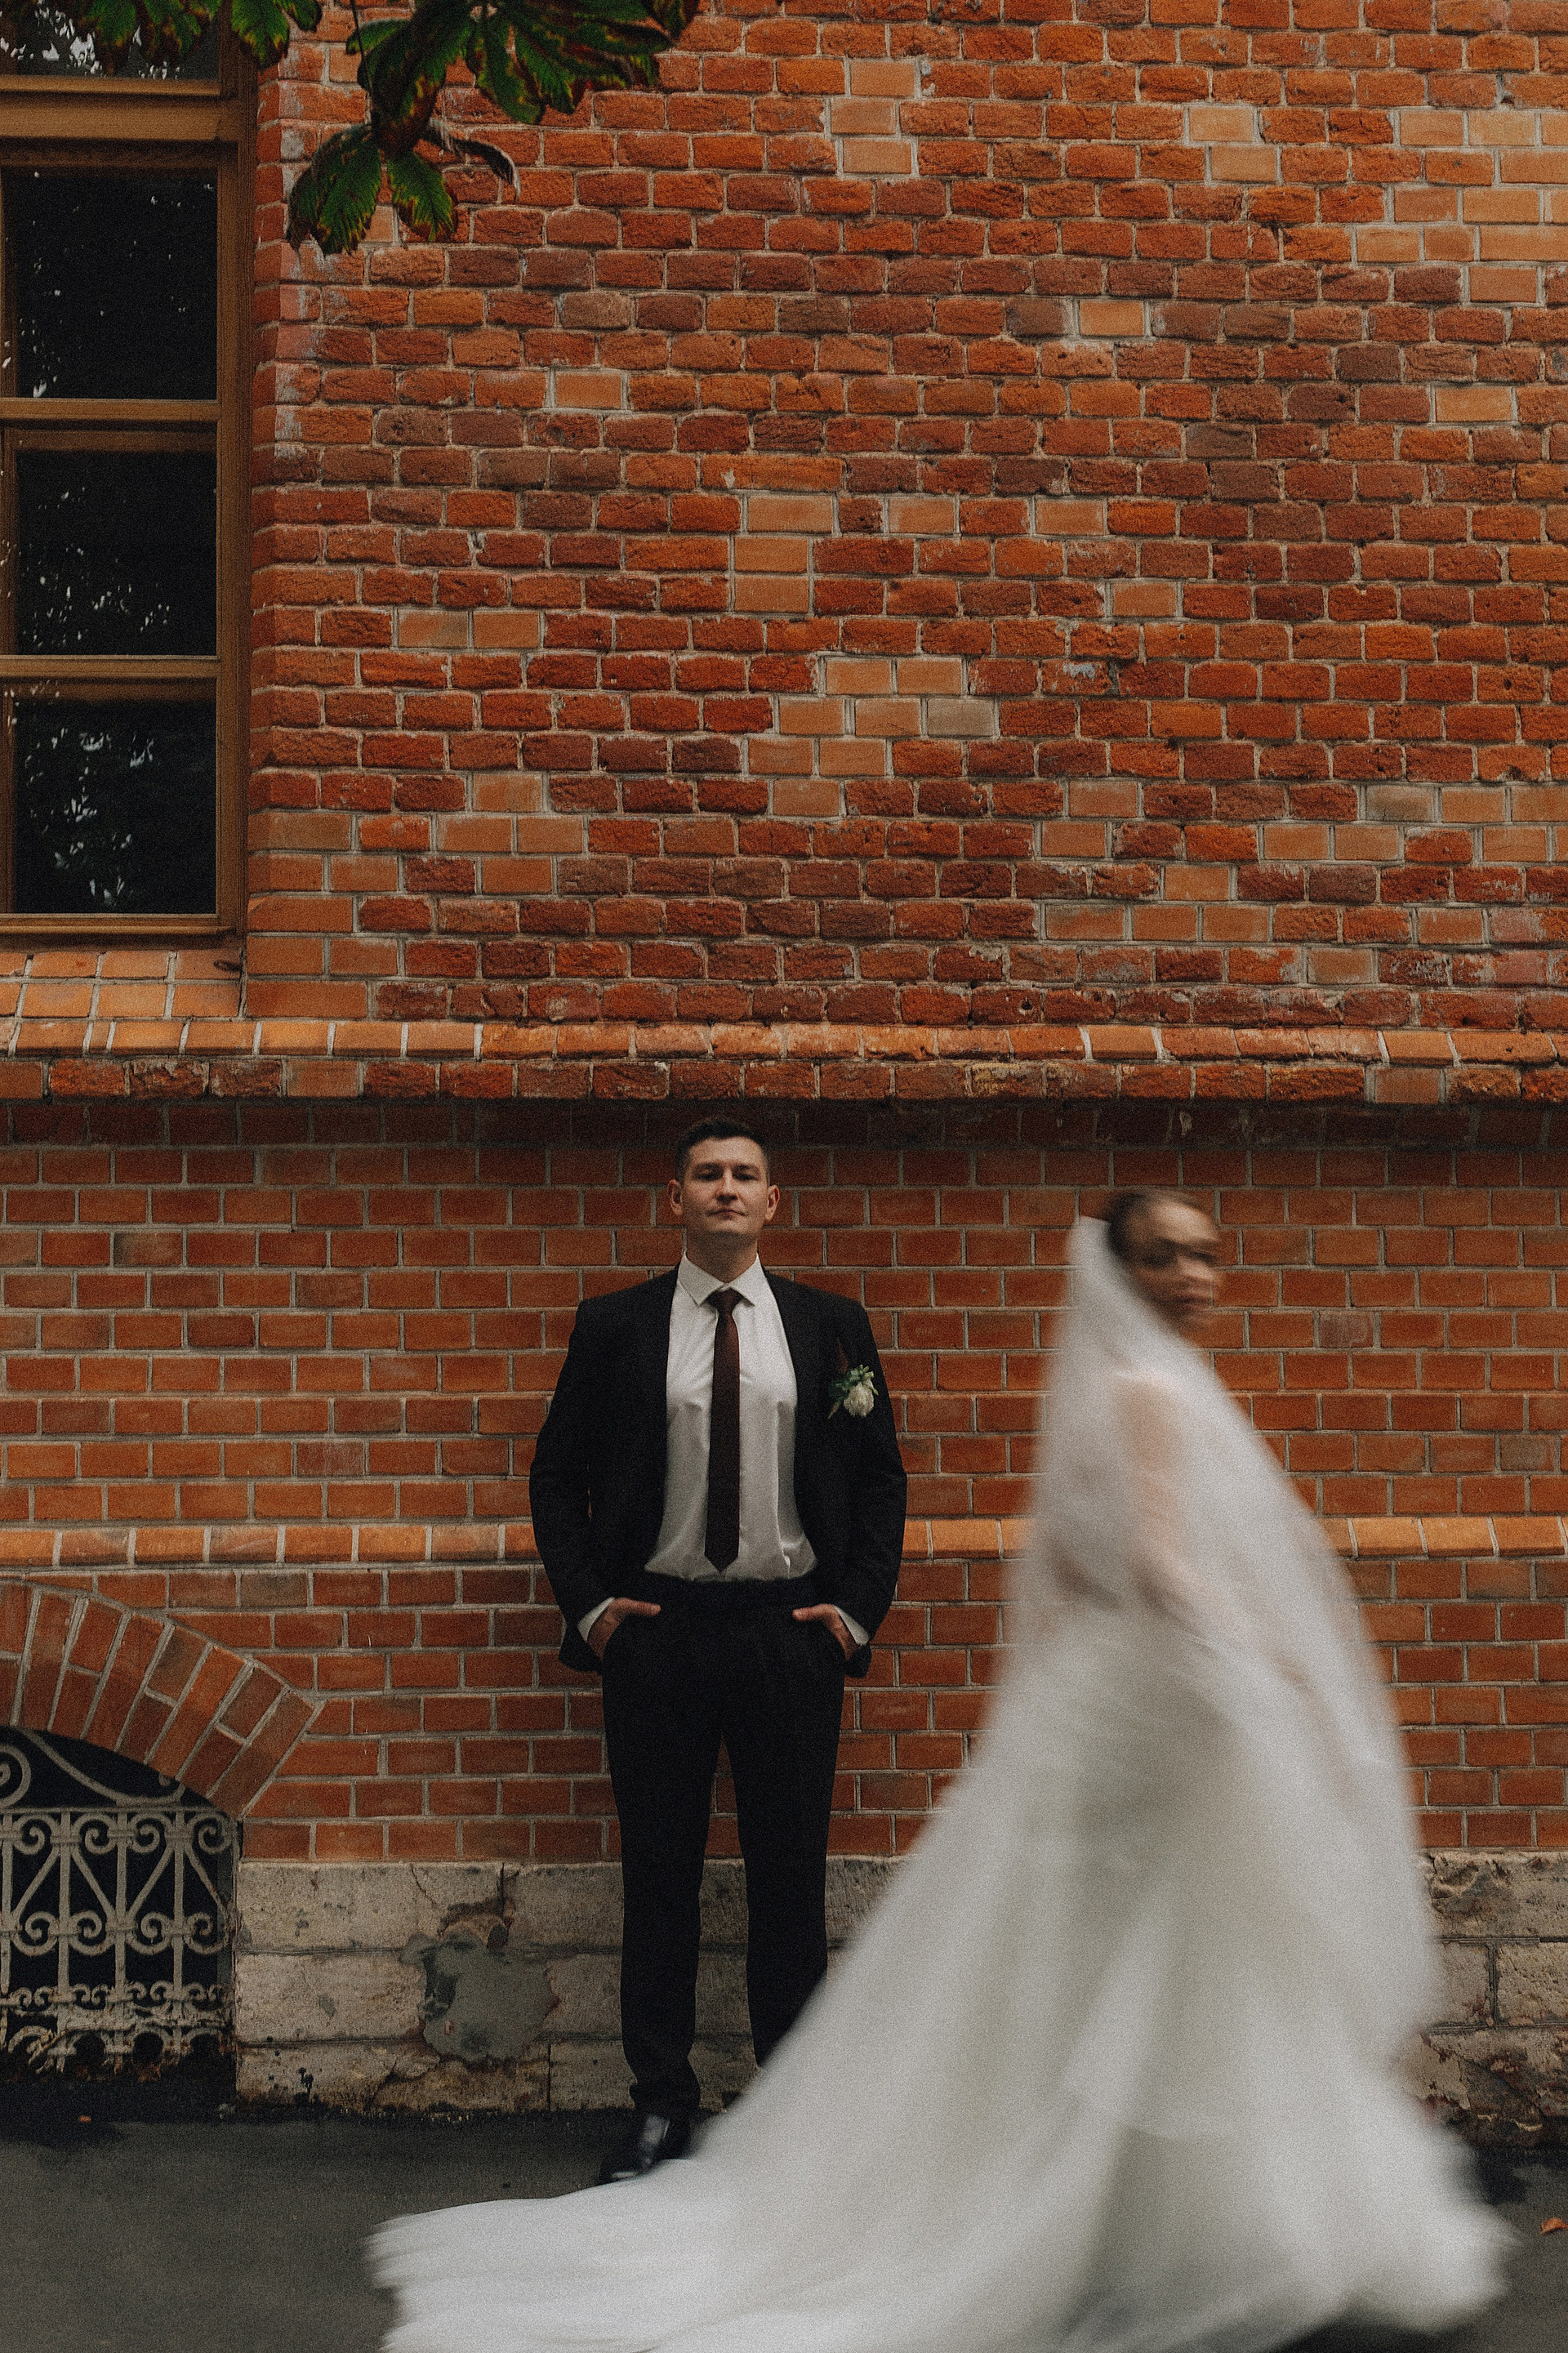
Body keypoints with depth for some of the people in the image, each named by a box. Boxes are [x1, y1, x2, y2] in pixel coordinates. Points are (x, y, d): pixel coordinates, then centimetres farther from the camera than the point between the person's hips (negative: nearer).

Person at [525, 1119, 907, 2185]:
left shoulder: (831, 1326, 6)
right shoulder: (614, 1327, 4)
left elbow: (881, 1478, 10)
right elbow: (557, 1476, 9)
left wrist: (859, 1608, 1)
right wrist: (588, 1603, -1)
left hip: (791, 1629, 0)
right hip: (658, 1629, 0)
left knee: (791, 1875, 5)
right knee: (659, 1875, 5)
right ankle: (661, 2105, 15)